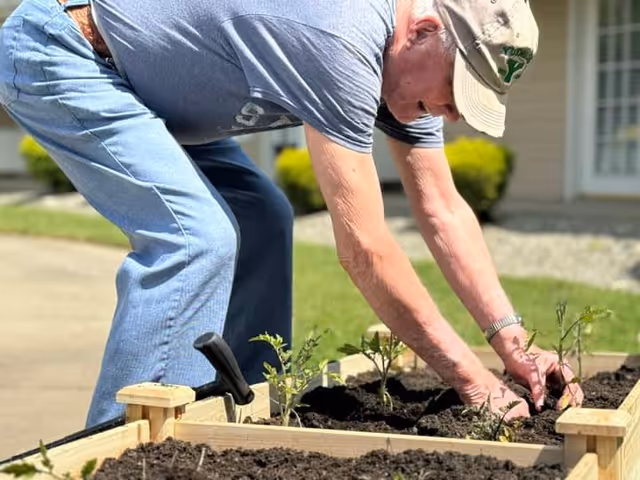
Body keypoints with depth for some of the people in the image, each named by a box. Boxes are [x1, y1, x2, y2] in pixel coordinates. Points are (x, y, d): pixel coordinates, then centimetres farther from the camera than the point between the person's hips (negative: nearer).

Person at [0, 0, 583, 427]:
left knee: (260, 221, 5)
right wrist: (470, 378, -24)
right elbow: (363, 247, -30)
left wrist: (514, 344, -4)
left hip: (134, 79, 10)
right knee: (196, 235, -23)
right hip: (56, 52, -10)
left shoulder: (408, 57, -2)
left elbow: (444, 211, 2)